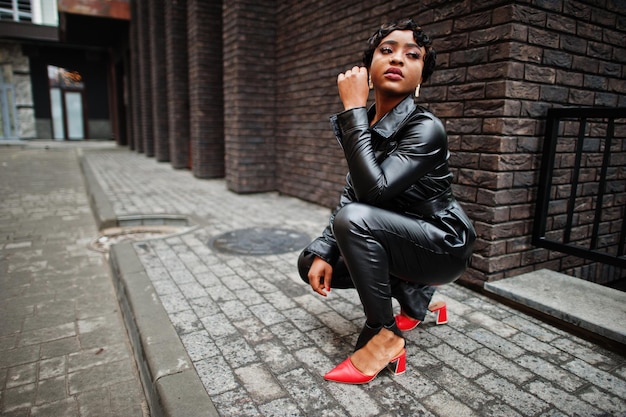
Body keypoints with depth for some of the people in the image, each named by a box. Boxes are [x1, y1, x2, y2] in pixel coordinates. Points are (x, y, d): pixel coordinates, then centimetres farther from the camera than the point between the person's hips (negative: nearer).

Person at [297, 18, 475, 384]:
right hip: (394, 237, 7)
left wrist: (354, 108, -29)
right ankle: (413, 292, 12)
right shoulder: (366, 122, 0)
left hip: (443, 247, -7)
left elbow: (374, 190, -35)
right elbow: (350, 196, 0)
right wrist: (322, 252, -11)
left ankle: (385, 336, -12)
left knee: (355, 219, -31)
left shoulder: (426, 128, -21)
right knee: (310, 263, 1)